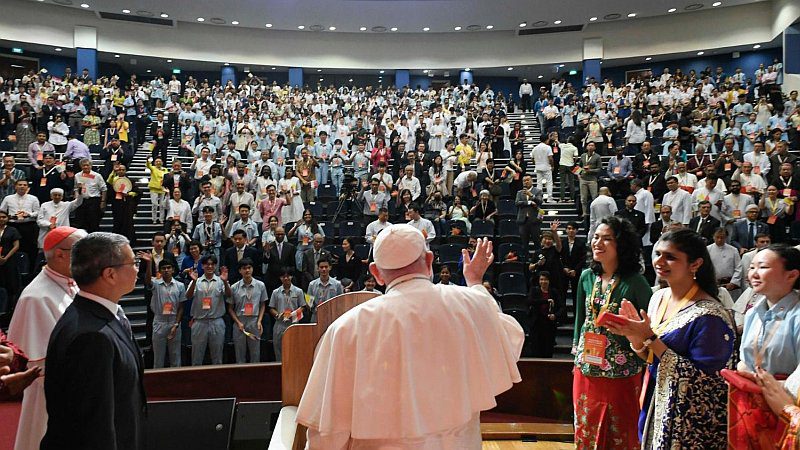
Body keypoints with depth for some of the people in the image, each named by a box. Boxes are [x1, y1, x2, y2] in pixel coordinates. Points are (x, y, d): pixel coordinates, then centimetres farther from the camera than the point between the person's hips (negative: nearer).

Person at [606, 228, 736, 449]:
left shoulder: (709, 315, -23)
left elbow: (700, 378, -25)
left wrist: (650, 338, -25)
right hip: (657, 409, 7)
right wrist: (634, 335, -12)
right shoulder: (658, 298, 0)